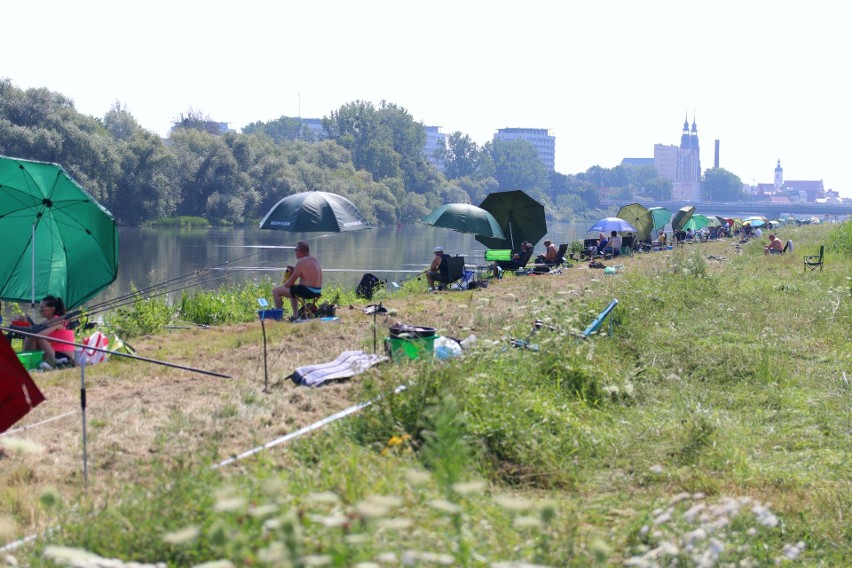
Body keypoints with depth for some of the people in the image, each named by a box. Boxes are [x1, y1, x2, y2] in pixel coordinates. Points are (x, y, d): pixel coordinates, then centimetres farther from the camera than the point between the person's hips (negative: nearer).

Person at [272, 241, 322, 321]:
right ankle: (296, 315, 35)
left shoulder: (301, 262, -16)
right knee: (293, 289, 39)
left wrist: (283, 285, 6)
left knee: (275, 291, -2)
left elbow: (290, 282, -13)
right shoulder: (315, 260, 11)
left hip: (307, 291, -9)